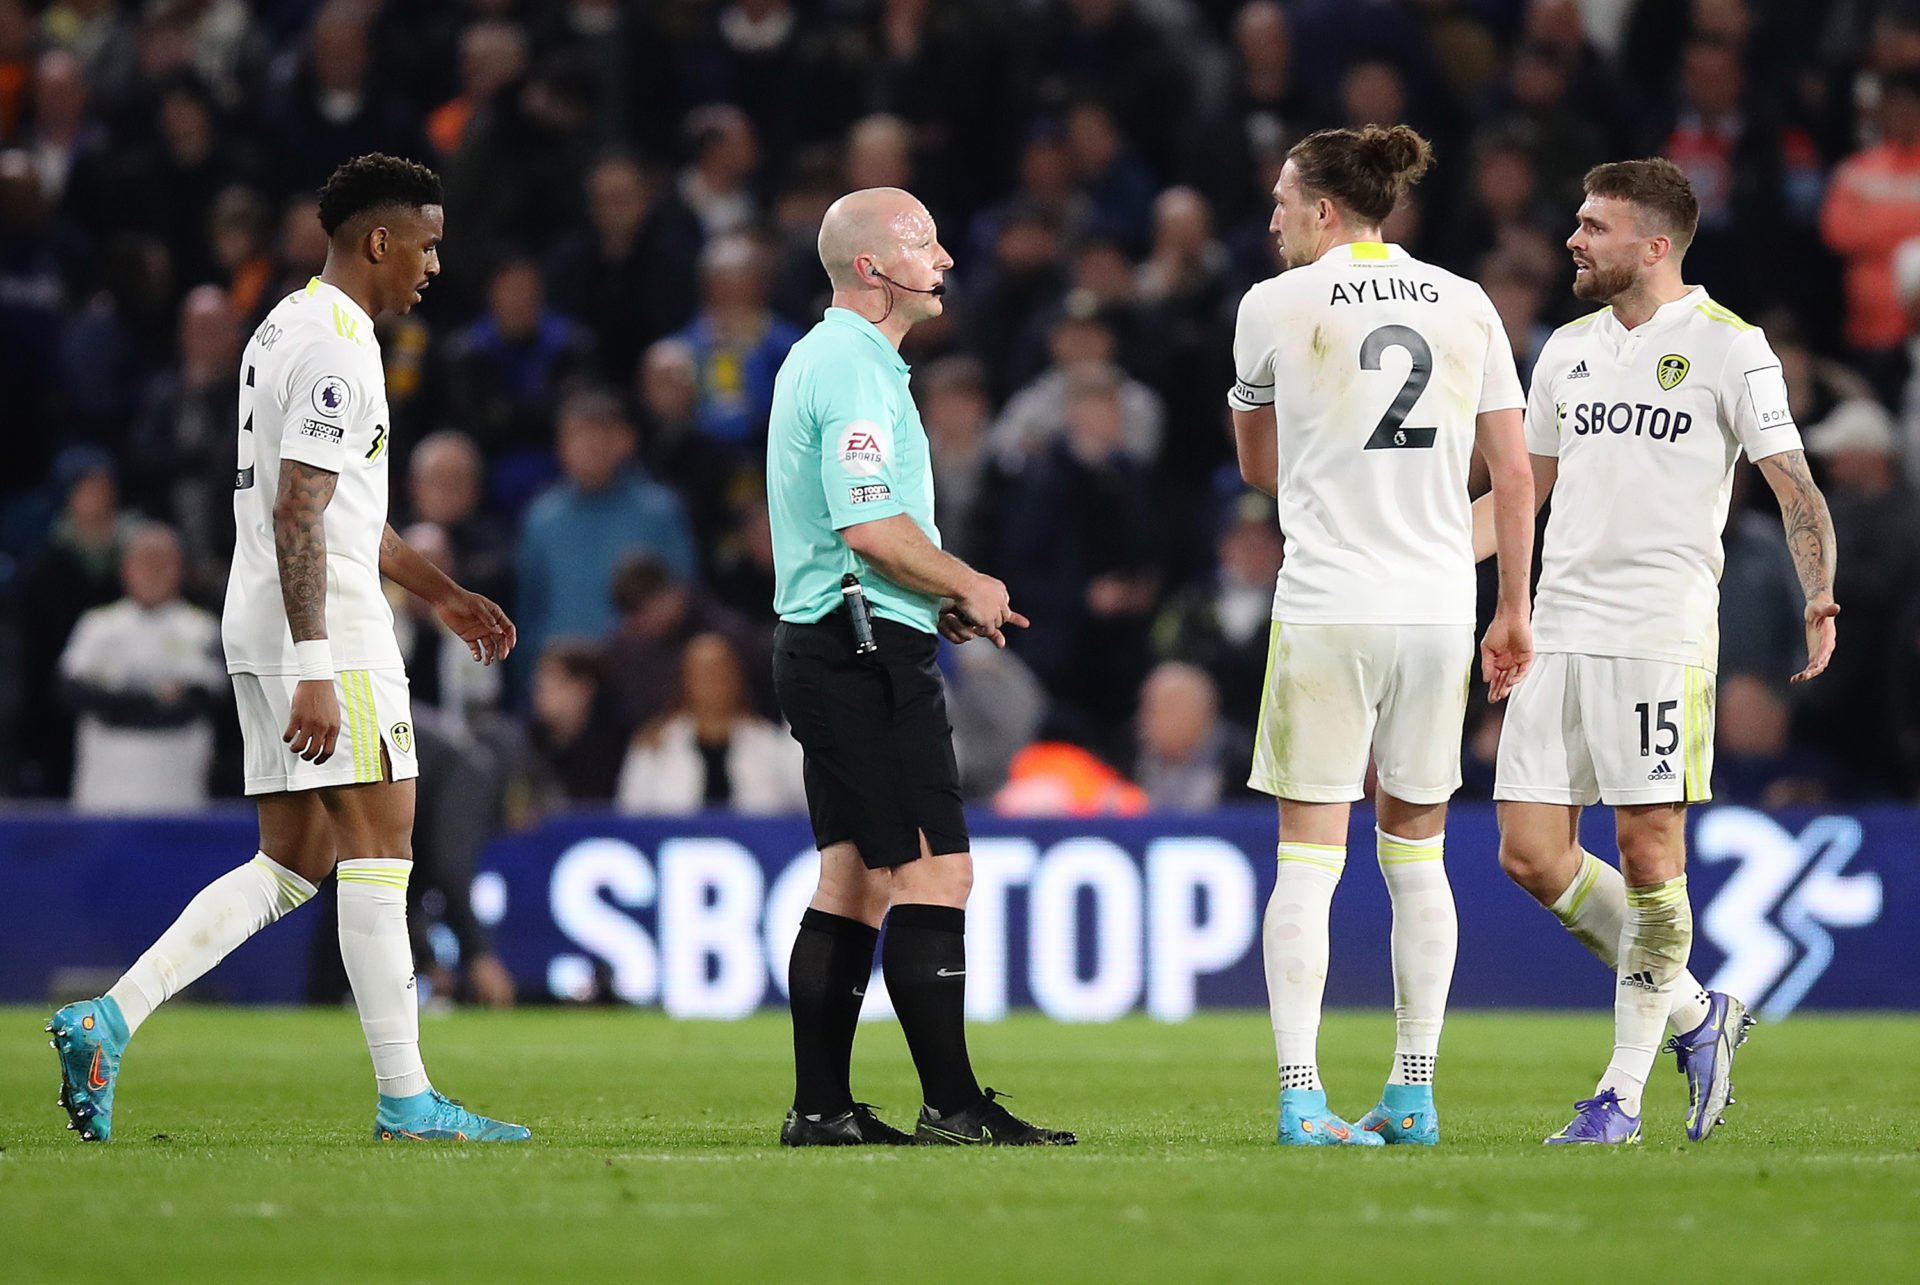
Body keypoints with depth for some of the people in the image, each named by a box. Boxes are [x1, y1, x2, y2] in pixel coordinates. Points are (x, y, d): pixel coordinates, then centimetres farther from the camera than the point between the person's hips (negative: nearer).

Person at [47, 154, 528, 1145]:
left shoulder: (290, 328, 20)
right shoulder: (336, 348, -13)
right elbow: (297, 516, -21)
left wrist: (443, 596, 32)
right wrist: (314, 675, -25)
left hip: (267, 629, 10)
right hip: (325, 631, -10)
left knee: (291, 868, 10)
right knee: (380, 849, -6)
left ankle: (107, 1021, 3)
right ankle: (405, 1100, -5)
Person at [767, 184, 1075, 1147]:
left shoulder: (825, 359, 20)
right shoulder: (855, 368, -14)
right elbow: (871, 528, -23)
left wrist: (943, 598, 17)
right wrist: (969, 589, -8)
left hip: (826, 644, 11)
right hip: (870, 648, -11)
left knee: (853, 880, 10)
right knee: (934, 872, -11)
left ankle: (820, 1107, 10)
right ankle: (952, 1106, -12)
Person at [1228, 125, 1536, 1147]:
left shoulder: (1275, 305, -1)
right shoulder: (1465, 305, 7)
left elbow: (1257, 465, 12)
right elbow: (1513, 473, 7)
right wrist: (1514, 612, 13)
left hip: (1325, 610, -3)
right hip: (1440, 604, 3)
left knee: (1307, 858, -2)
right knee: (1416, 853, 13)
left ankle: (1300, 1096, -10)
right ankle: (1413, 1092, 13)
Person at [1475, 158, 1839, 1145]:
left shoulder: (1729, 348, -3)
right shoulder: (1569, 350, 16)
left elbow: (1795, 488, -6)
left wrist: (1819, 598, -22)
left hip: (1660, 637, -6)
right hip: (1557, 634, 6)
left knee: (1648, 853, -6)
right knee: (1531, 854, 0)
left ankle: (1623, 1090, 4)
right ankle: (1695, 1012, 17)